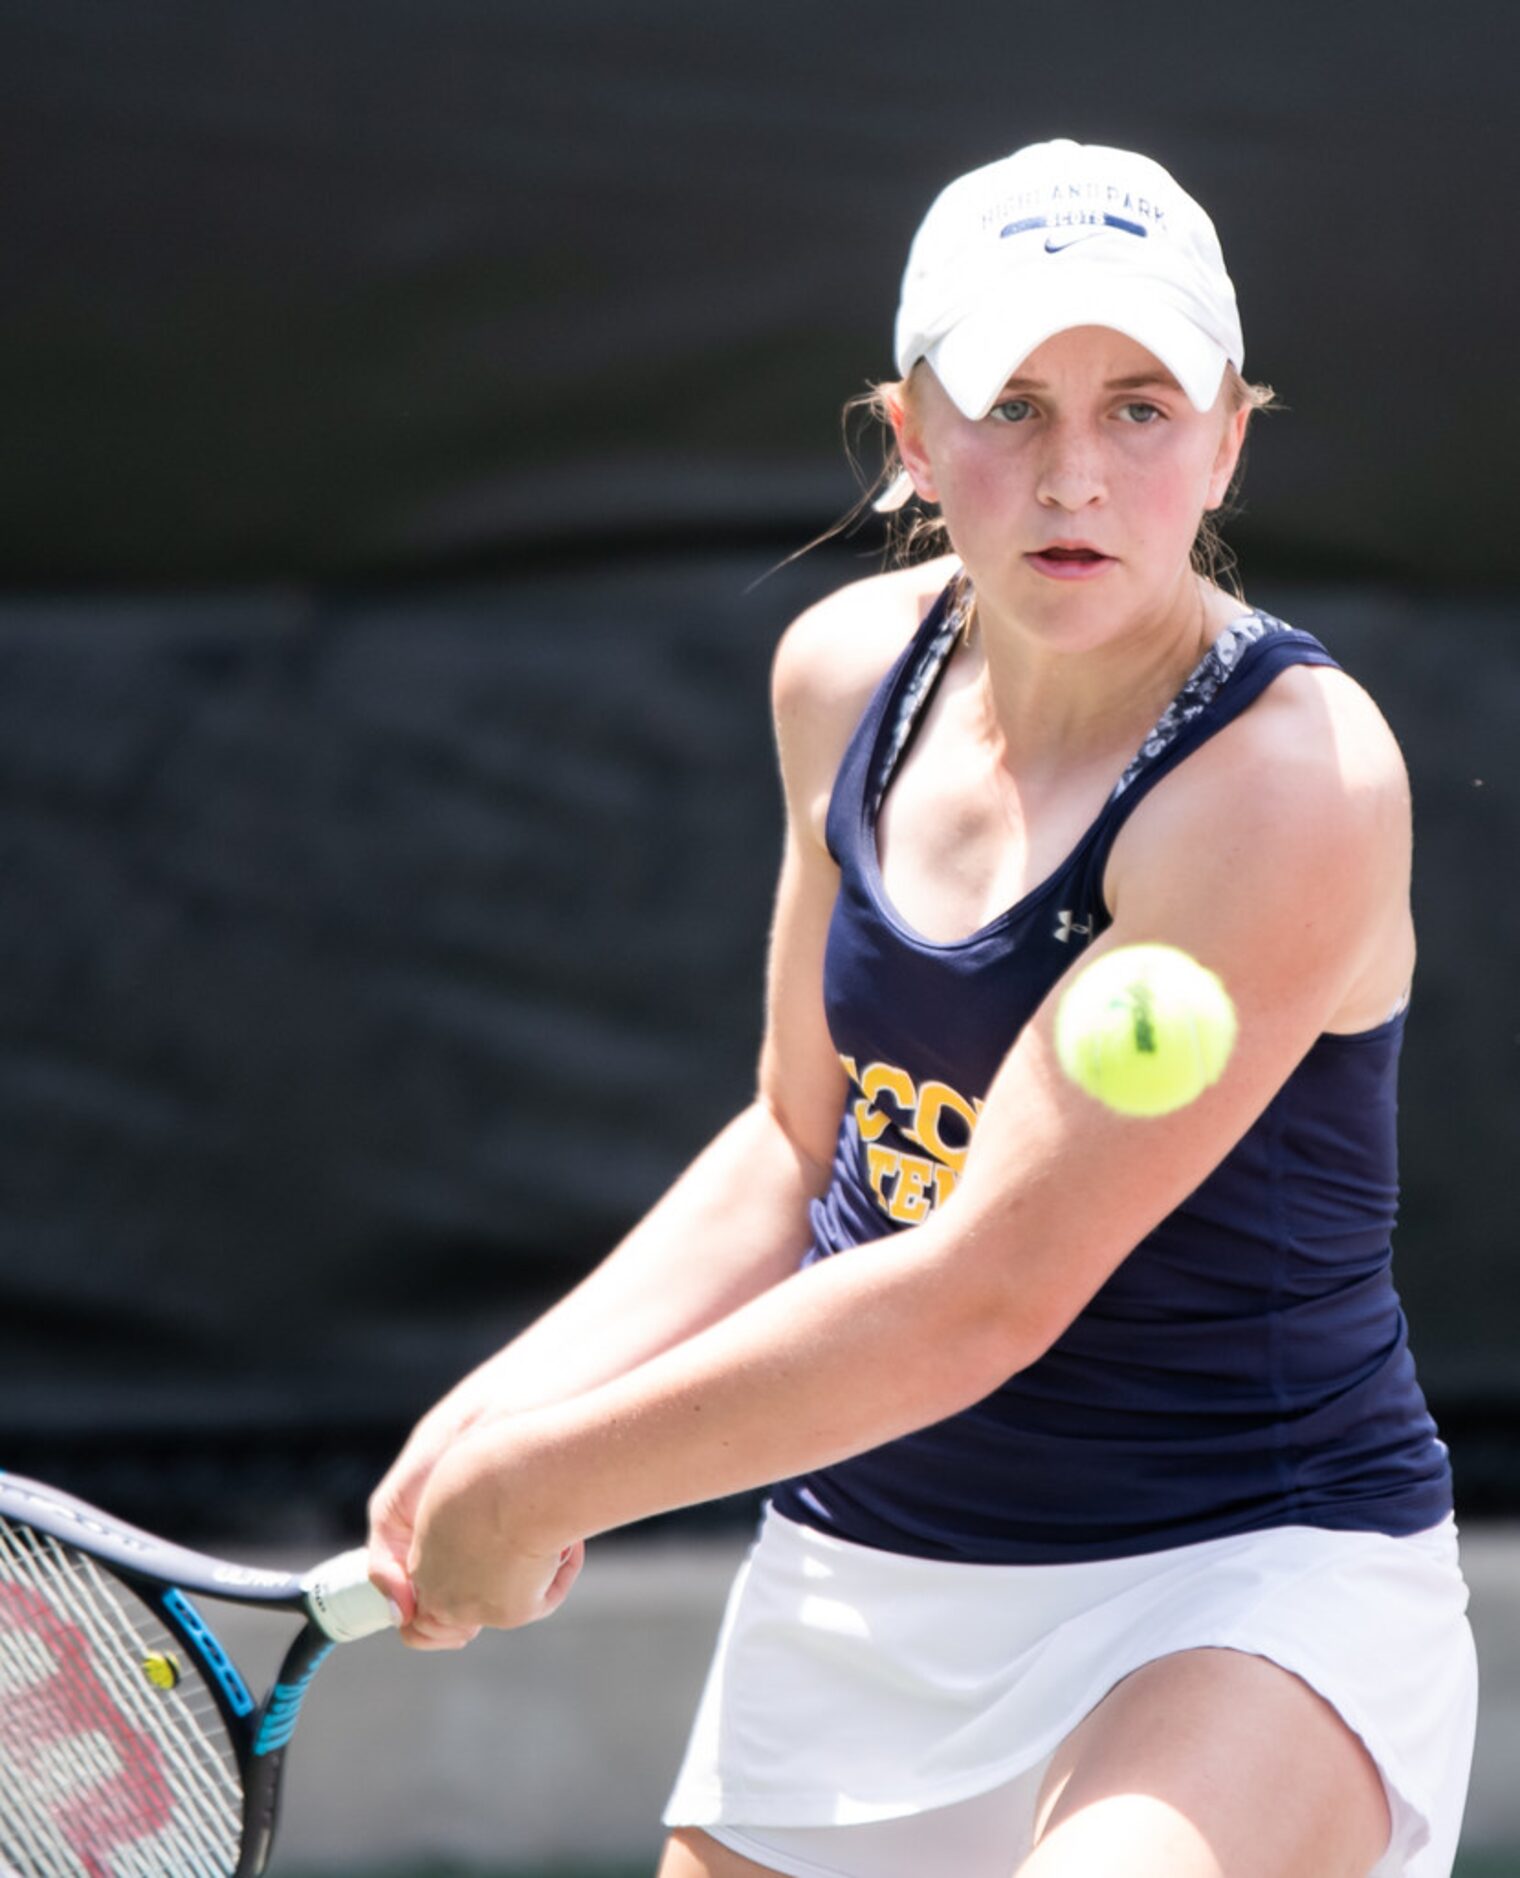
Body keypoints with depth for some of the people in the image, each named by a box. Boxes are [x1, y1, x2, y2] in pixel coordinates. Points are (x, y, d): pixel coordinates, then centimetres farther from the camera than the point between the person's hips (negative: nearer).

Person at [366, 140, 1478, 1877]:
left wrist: (535, 1488, -15)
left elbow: (983, 1293, -22)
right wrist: (506, 1409, 2)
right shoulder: (848, 673, 3)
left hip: (1243, 1595, -7)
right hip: (855, 1590, 7)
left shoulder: (1292, 780, -20)